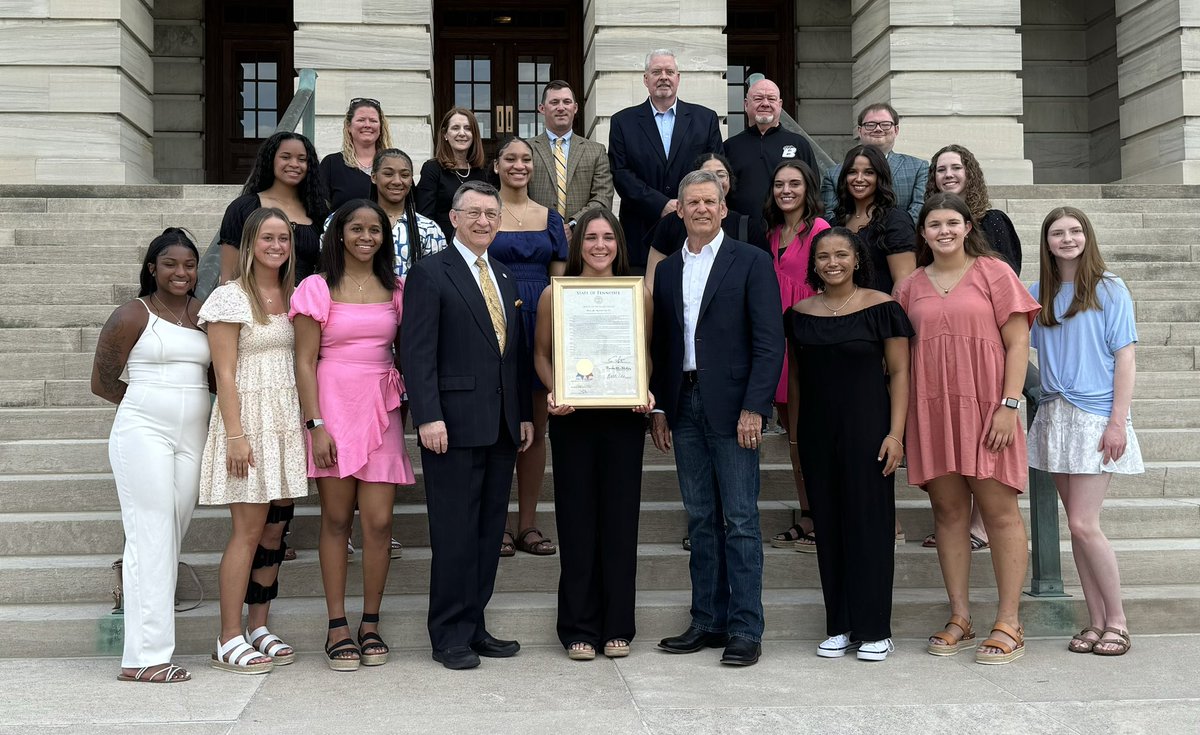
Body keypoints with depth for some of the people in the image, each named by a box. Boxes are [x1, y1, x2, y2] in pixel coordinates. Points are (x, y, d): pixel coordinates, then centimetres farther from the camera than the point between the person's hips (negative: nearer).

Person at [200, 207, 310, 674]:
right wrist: (236, 435, -15)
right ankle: (228, 641, 1)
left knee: (277, 529, 8)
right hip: (249, 416, -6)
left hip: (288, 420, 6)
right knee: (249, 530, -7)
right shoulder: (231, 297, -6)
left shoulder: (293, 296, 13)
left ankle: (258, 628, 18)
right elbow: (225, 374, -9)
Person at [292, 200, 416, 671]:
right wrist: (316, 425, -10)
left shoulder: (395, 290, 10)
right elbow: (305, 362, -3)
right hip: (334, 406, -2)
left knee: (379, 522, -1)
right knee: (336, 519, 2)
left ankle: (371, 626, 12)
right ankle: (337, 628, 10)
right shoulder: (318, 288, 0)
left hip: (381, 410, 3)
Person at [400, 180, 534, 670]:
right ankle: (450, 636, 7)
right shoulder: (429, 273, -3)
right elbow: (418, 352, -10)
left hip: (501, 426, 7)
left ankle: (474, 625, 19)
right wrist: (428, 416, -17)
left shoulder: (505, 278, 18)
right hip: (454, 425, -7)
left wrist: (524, 414, 14)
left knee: (488, 531, 10)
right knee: (455, 533, -2)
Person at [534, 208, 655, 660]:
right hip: (572, 417, -1)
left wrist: (646, 392, -6)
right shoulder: (555, 294, 2)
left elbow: (647, 354, 12)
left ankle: (617, 626, 16)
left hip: (623, 417, 1)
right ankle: (579, 628, 14)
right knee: (576, 519, 3)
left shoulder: (638, 294, 5)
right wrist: (552, 393, -9)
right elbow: (542, 354, 8)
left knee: (620, 517, 4)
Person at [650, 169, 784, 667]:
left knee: (740, 521, -3)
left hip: (732, 407, -5)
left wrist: (754, 408, -14)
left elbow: (770, 341, -7)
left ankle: (745, 629, 3)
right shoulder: (668, 271, 14)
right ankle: (708, 621, 18)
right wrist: (659, 408, 9)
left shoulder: (751, 262, -1)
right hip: (684, 407, 5)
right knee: (701, 520, 10)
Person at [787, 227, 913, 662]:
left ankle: (873, 630, 8)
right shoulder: (800, 313, 8)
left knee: (869, 521, -1)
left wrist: (896, 432, -12)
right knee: (828, 524, 7)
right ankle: (838, 628, 16)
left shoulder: (881, 308, -3)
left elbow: (898, 373, -5)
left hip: (867, 425, -4)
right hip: (818, 430, 4)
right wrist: (794, 432, 11)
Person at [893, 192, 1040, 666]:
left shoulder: (993, 272, 4)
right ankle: (960, 618, 12)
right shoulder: (910, 287, 13)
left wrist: (1009, 405, -10)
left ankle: (1008, 623, 2)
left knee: (999, 510, -4)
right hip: (931, 410, 3)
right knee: (948, 511, 5)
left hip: (985, 406, -3)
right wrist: (901, 419, 6)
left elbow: (1018, 342, -1)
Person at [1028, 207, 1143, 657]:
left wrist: (1118, 421, -11)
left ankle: (1117, 621, 5)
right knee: (1077, 524, 6)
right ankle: (1096, 621, 15)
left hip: (1096, 415, -5)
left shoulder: (1109, 289, -2)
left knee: (1083, 524, -10)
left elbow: (1124, 357, -5)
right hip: (1054, 415, 5)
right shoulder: (1038, 294, 10)